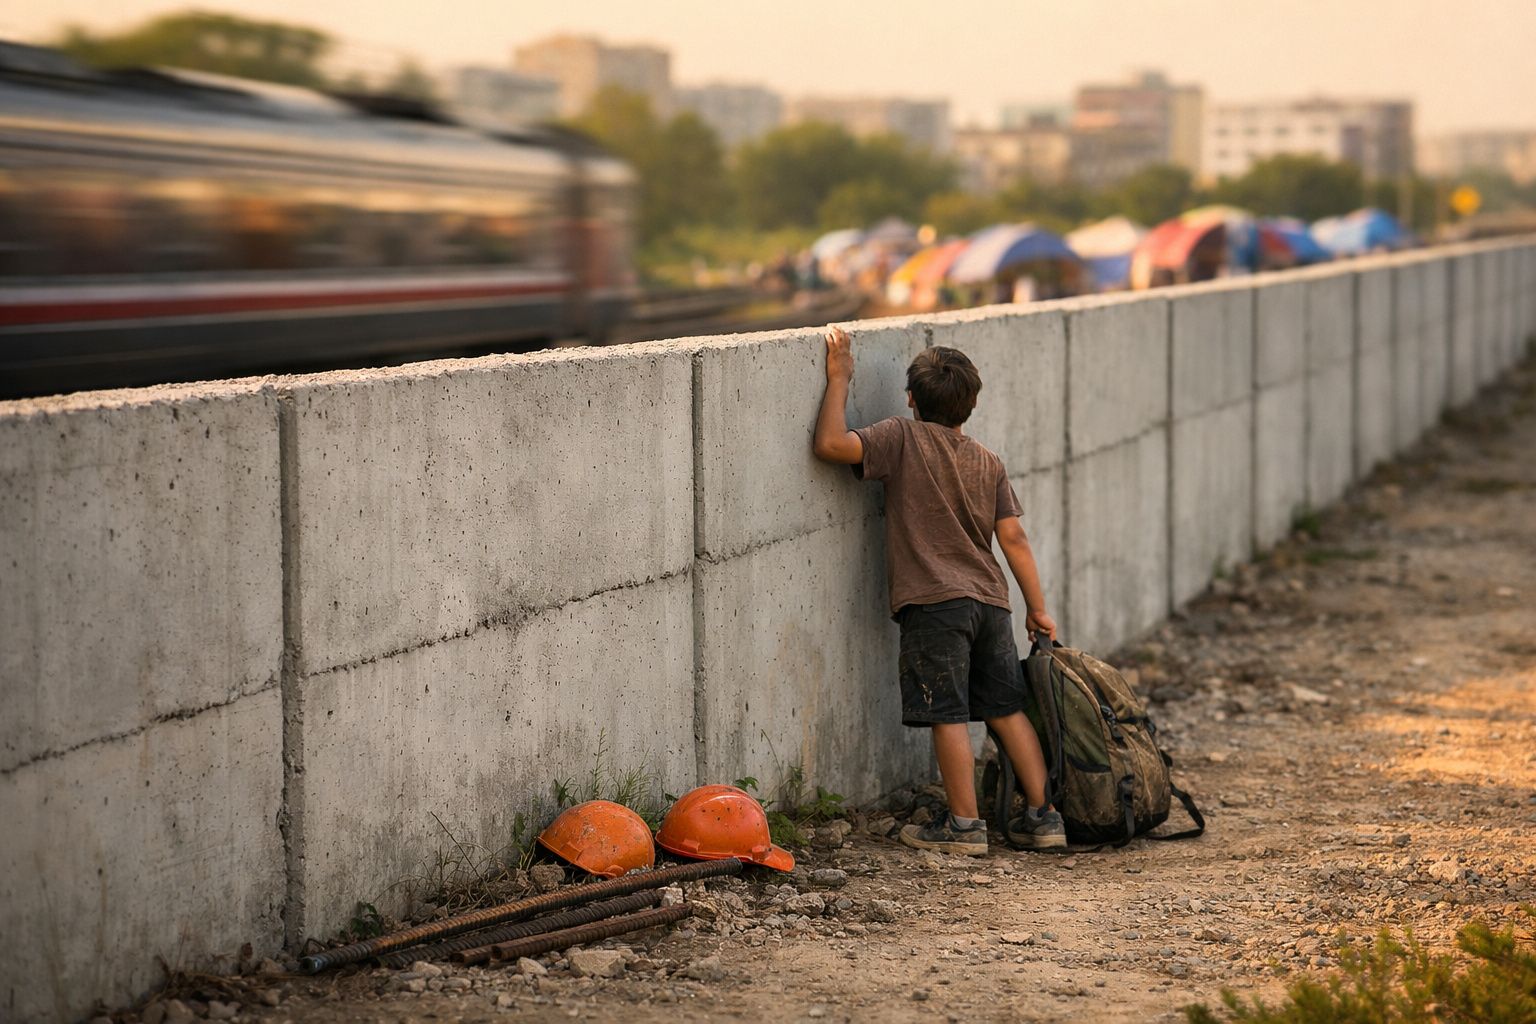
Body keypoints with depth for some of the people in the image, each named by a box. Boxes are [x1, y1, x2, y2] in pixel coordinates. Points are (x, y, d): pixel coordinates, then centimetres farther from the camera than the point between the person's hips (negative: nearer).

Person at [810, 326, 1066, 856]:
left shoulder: (903, 438, -3)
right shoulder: (987, 462, 12)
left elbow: (831, 444, -15)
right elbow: (1013, 538, 9)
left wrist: (839, 379, -4)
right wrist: (1037, 609, 13)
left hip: (934, 602, -5)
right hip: (990, 600, 6)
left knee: (947, 715, -2)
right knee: (1008, 710, 12)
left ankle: (965, 825, 0)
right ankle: (1042, 816, 14)